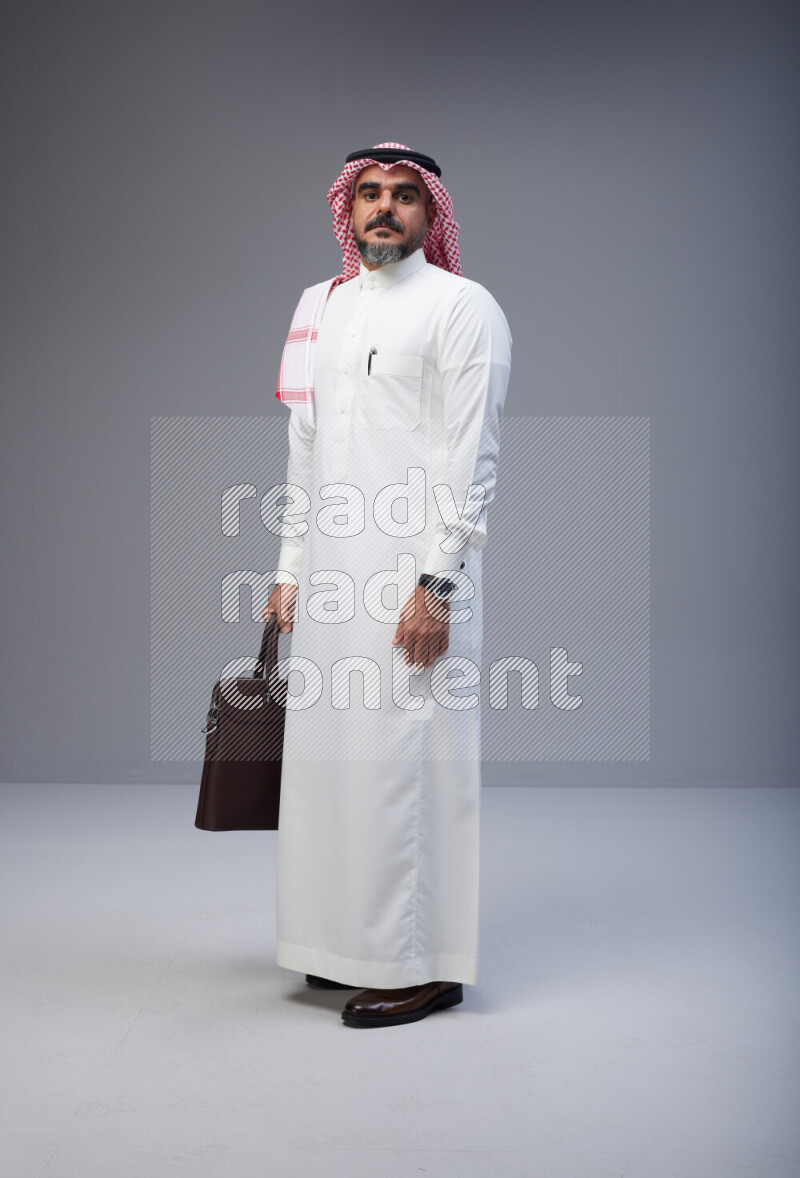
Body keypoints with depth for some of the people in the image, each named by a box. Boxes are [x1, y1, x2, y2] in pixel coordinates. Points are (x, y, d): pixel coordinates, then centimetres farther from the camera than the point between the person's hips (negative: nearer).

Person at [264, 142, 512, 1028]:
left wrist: (436, 584, -16)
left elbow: (469, 461, -9)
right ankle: (352, 943, 22)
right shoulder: (319, 306, 19)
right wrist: (290, 571, 15)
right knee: (329, 751, 8)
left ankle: (424, 963, 6)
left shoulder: (461, 306, -1)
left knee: (407, 756, -6)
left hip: (413, 573, -6)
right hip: (331, 574, 7)